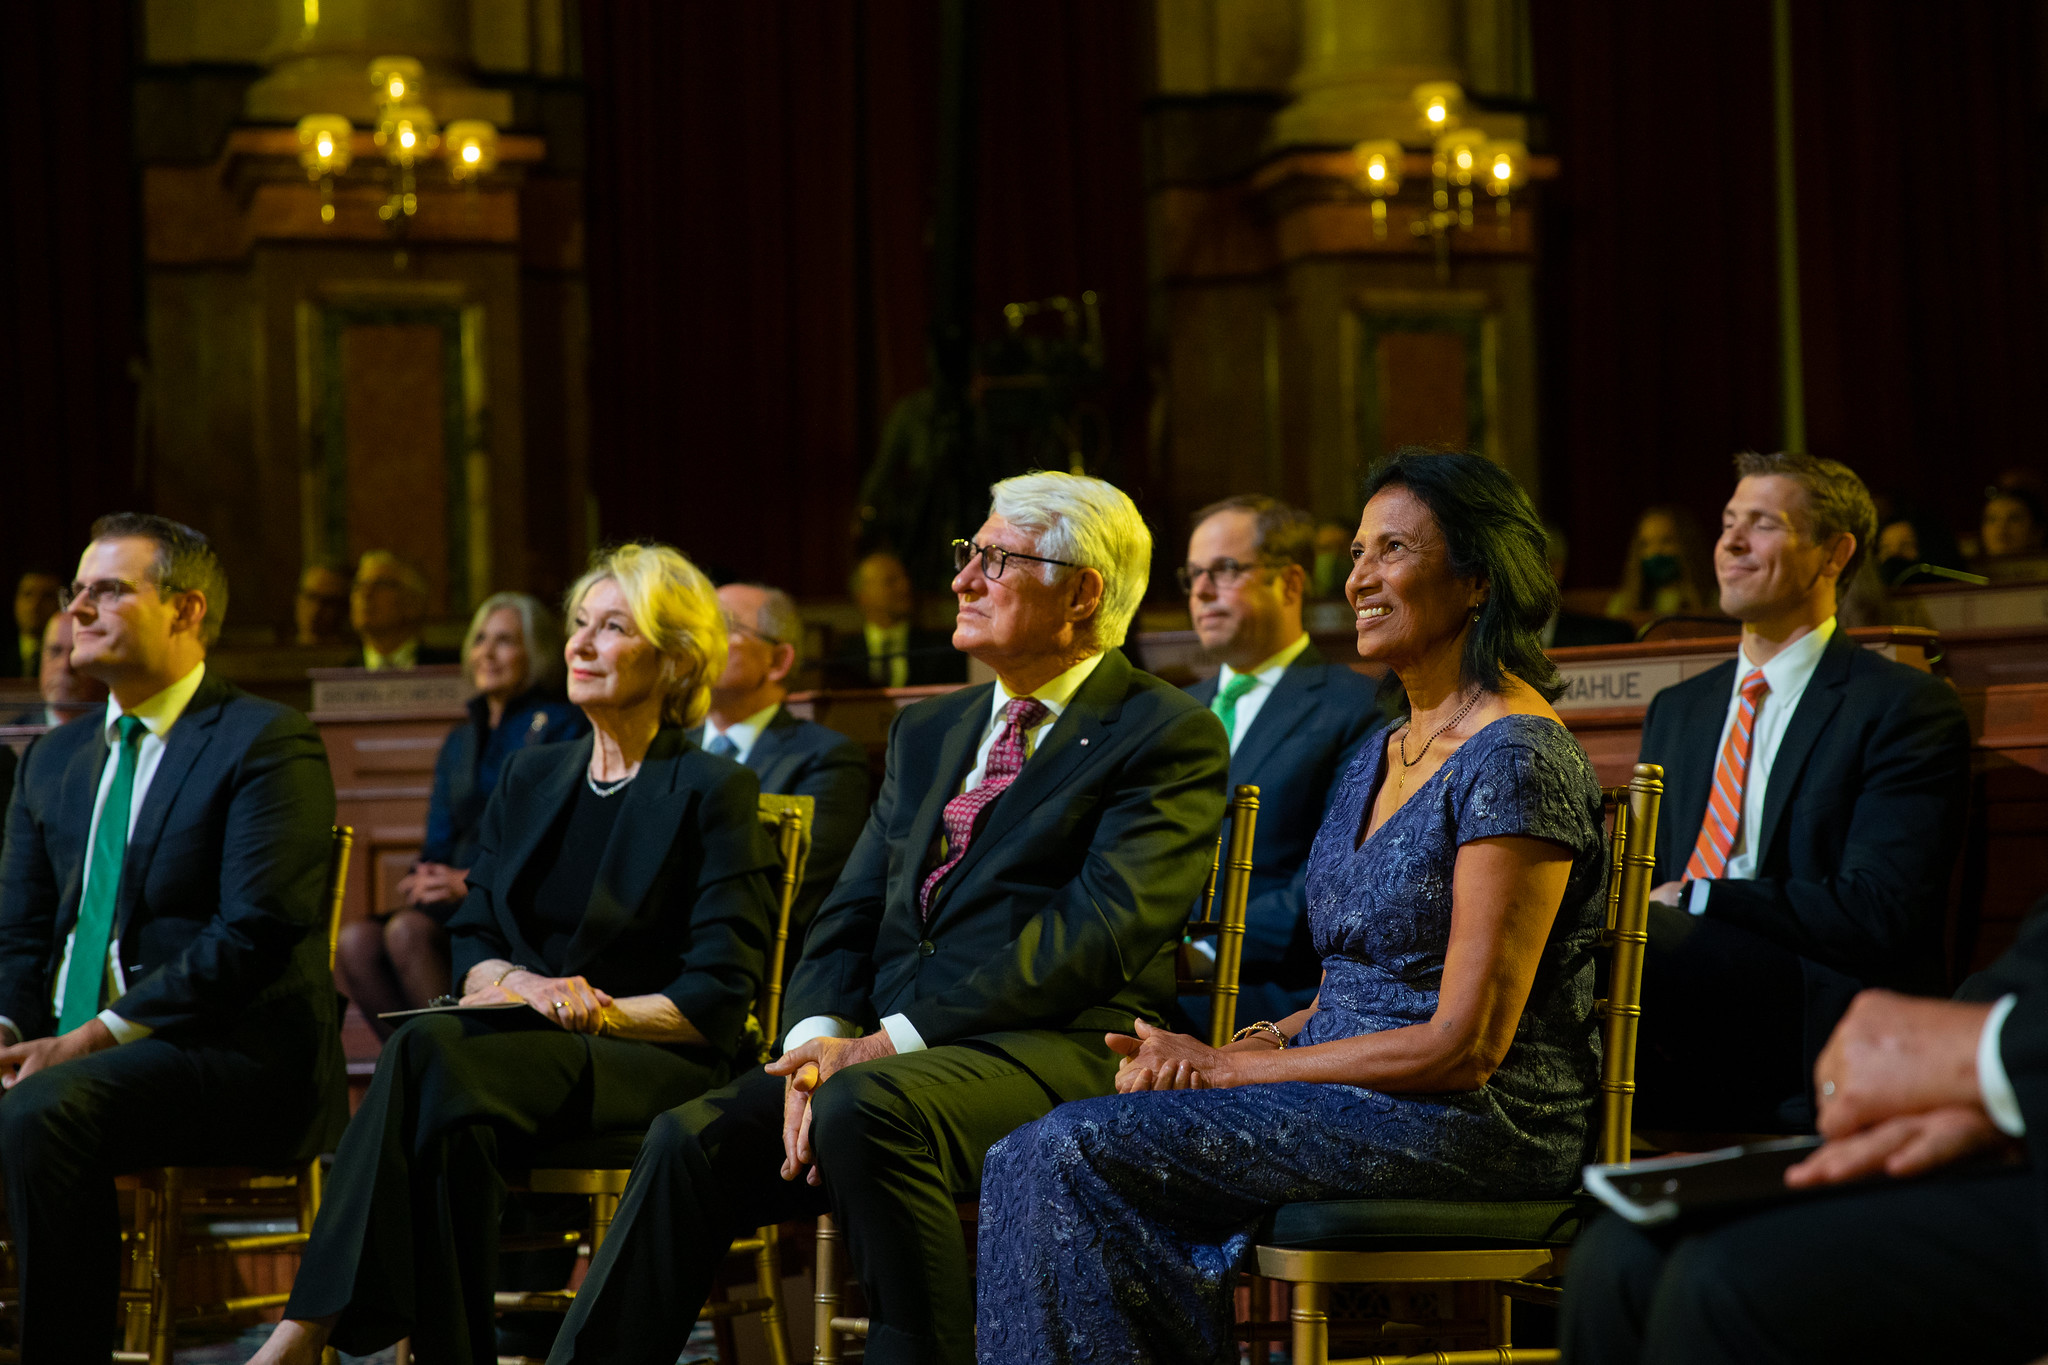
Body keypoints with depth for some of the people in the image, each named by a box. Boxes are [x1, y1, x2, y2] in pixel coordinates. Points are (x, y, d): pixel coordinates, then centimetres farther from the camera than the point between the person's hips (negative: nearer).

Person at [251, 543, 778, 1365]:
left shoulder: (713, 794, 2)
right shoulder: (528, 780, 20)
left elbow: (720, 995, -5)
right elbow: (470, 946, 15)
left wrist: (605, 1011, -19)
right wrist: (518, 983, -8)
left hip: (658, 1066, -5)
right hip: (530, 1046, 5)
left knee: (433, 1051, -33)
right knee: (449, 1113, -35)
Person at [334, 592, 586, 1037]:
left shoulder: (560, 726, 3)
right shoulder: (460, 741, 26)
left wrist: (471, 882, -15)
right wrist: (422, 878, -1)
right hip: (455, 899, 6)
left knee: (408, 931, -32)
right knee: (354, 942, -22)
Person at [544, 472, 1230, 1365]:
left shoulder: (1168, 736, -1)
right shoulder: (927, 731, 23)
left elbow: (1095, 933, -13)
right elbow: (850, 914, 16)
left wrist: (887, 1042, -18)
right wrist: (819, 1039, -7)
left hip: (1057, 1051, -6)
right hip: (881, 1053, 7)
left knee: (867, 1111, -34)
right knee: (690, 1141, -15)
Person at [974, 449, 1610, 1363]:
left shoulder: (1515, 758, -12)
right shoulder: (1383, 756, 17)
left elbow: (1466, 1045, -17)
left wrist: (1226, 1068, -13)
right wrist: (1259, 1043, -4)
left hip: (1473, 1124, -8)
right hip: (1350, 1086, 9)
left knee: (1074, 1153, -20)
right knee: (1046, 1160, -13)